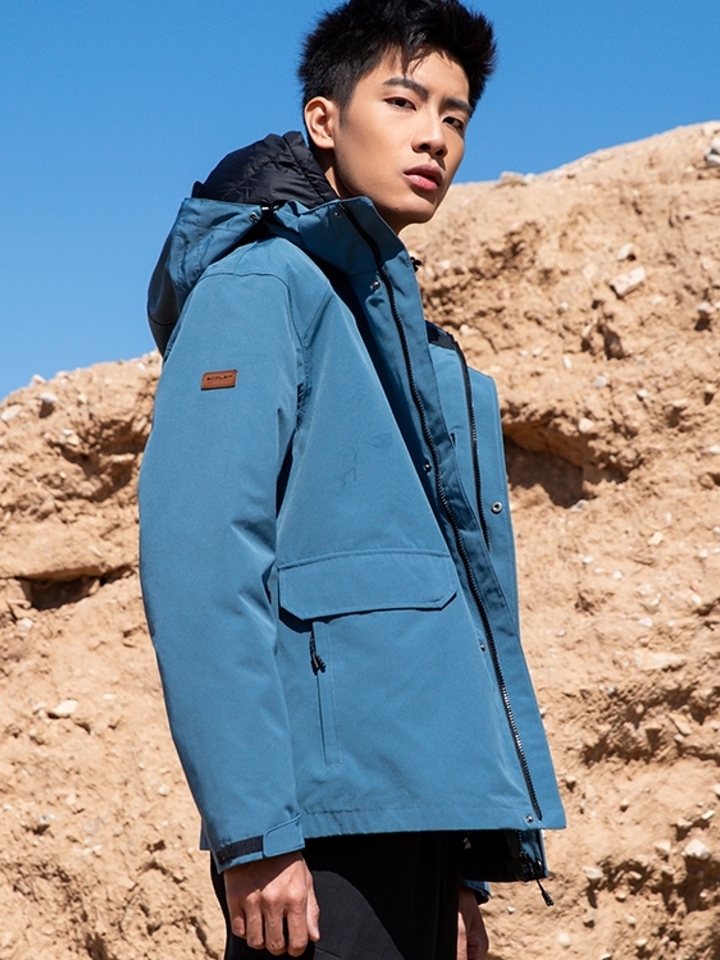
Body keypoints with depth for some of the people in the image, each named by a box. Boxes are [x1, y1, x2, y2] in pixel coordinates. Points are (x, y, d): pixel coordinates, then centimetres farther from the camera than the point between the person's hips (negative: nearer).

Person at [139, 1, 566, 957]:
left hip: (422, 814, 8)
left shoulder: (420, 349, 22)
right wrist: (253, 831, -22)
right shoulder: (261, 285, -2)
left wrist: (461, 875, 15)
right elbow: (199, 561, -14)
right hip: (330, 814, -8)